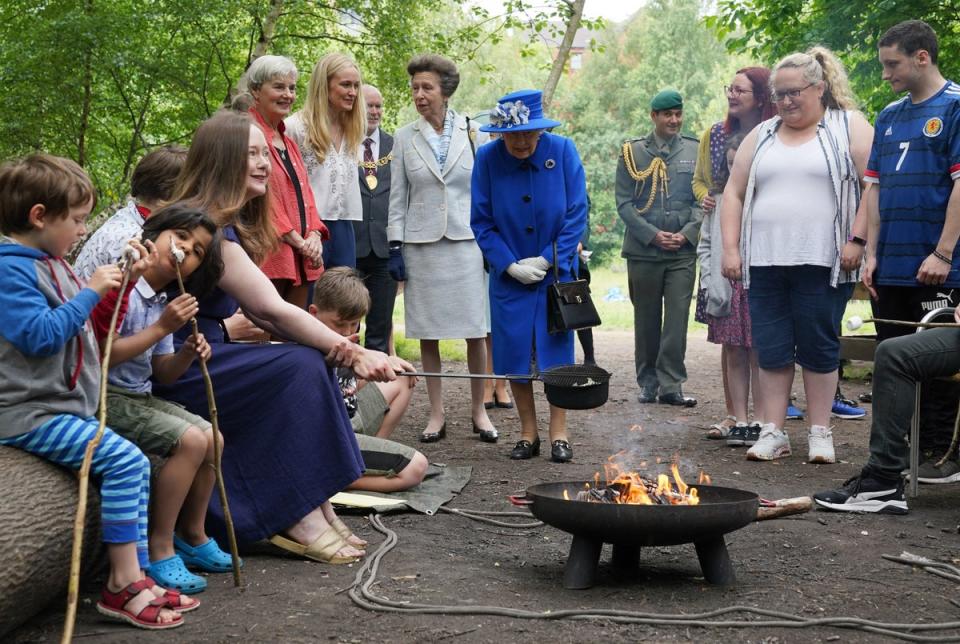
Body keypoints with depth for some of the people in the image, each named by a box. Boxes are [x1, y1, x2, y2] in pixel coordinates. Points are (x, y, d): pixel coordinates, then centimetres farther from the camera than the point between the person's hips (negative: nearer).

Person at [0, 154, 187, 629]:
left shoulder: (51, 263, 15)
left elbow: (77, 322, 27)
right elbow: (41, 335, -25)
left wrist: (114, 287, 12)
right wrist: (90, 292, -20)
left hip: (66, 406, 11)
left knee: (135, 465, 6)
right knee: (122, 460, -20)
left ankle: (135, 576, 9)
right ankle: (123, 585, -14)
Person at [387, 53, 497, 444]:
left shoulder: (473, 134, 3)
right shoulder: (404, 138, 5)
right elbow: (397, 197, 6)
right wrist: (395, 247, 0)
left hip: (466, 241, -1)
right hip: (421, 245, 1)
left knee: (475, 331, 0)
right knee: (427, 334, 4)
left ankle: (479, 411, 13)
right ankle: (436, 415, 13)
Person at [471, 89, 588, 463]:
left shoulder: (563, 151, -8)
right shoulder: (487, 158, -7)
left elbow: (577, 214, -6)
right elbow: (481, 221, -3)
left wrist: (549, 260, -11)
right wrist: (510, 265, -11)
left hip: (556, 270, -1)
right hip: (509, 274, 1)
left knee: (556, 350, 0)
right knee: (514, 354, 3)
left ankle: (558, 434, 11)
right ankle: (528, 433, 16)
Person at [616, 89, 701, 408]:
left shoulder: (696, 151, 8)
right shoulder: (632, 152, 5)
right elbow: (624, 202, 1)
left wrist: (686, 234, -8)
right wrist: (653, 235, -9)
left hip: (683, 251, 0)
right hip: (643, 250, 0)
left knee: (677, 319, -5)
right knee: (646, 321, 7)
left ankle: (671, 384, 0)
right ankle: (647, 382, 18)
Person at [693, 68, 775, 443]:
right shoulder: (715, 136, 12)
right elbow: (700, 180, 24)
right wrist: (705, 198, 5)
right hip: (723, 242, 4)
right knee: (730, 336, 5)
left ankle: (760, 419, 2)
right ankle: (736, 416, 11)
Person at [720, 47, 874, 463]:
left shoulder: (849, 127, 3)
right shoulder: (762, 135, 16)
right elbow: (734, 193, 15)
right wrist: (730, 249, 5)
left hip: (822, 262, -4)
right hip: (765, 261, 4)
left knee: (819, 348, 1)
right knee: (771, 349, 4)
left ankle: (820, 433, 12)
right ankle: (772, 432, 11)